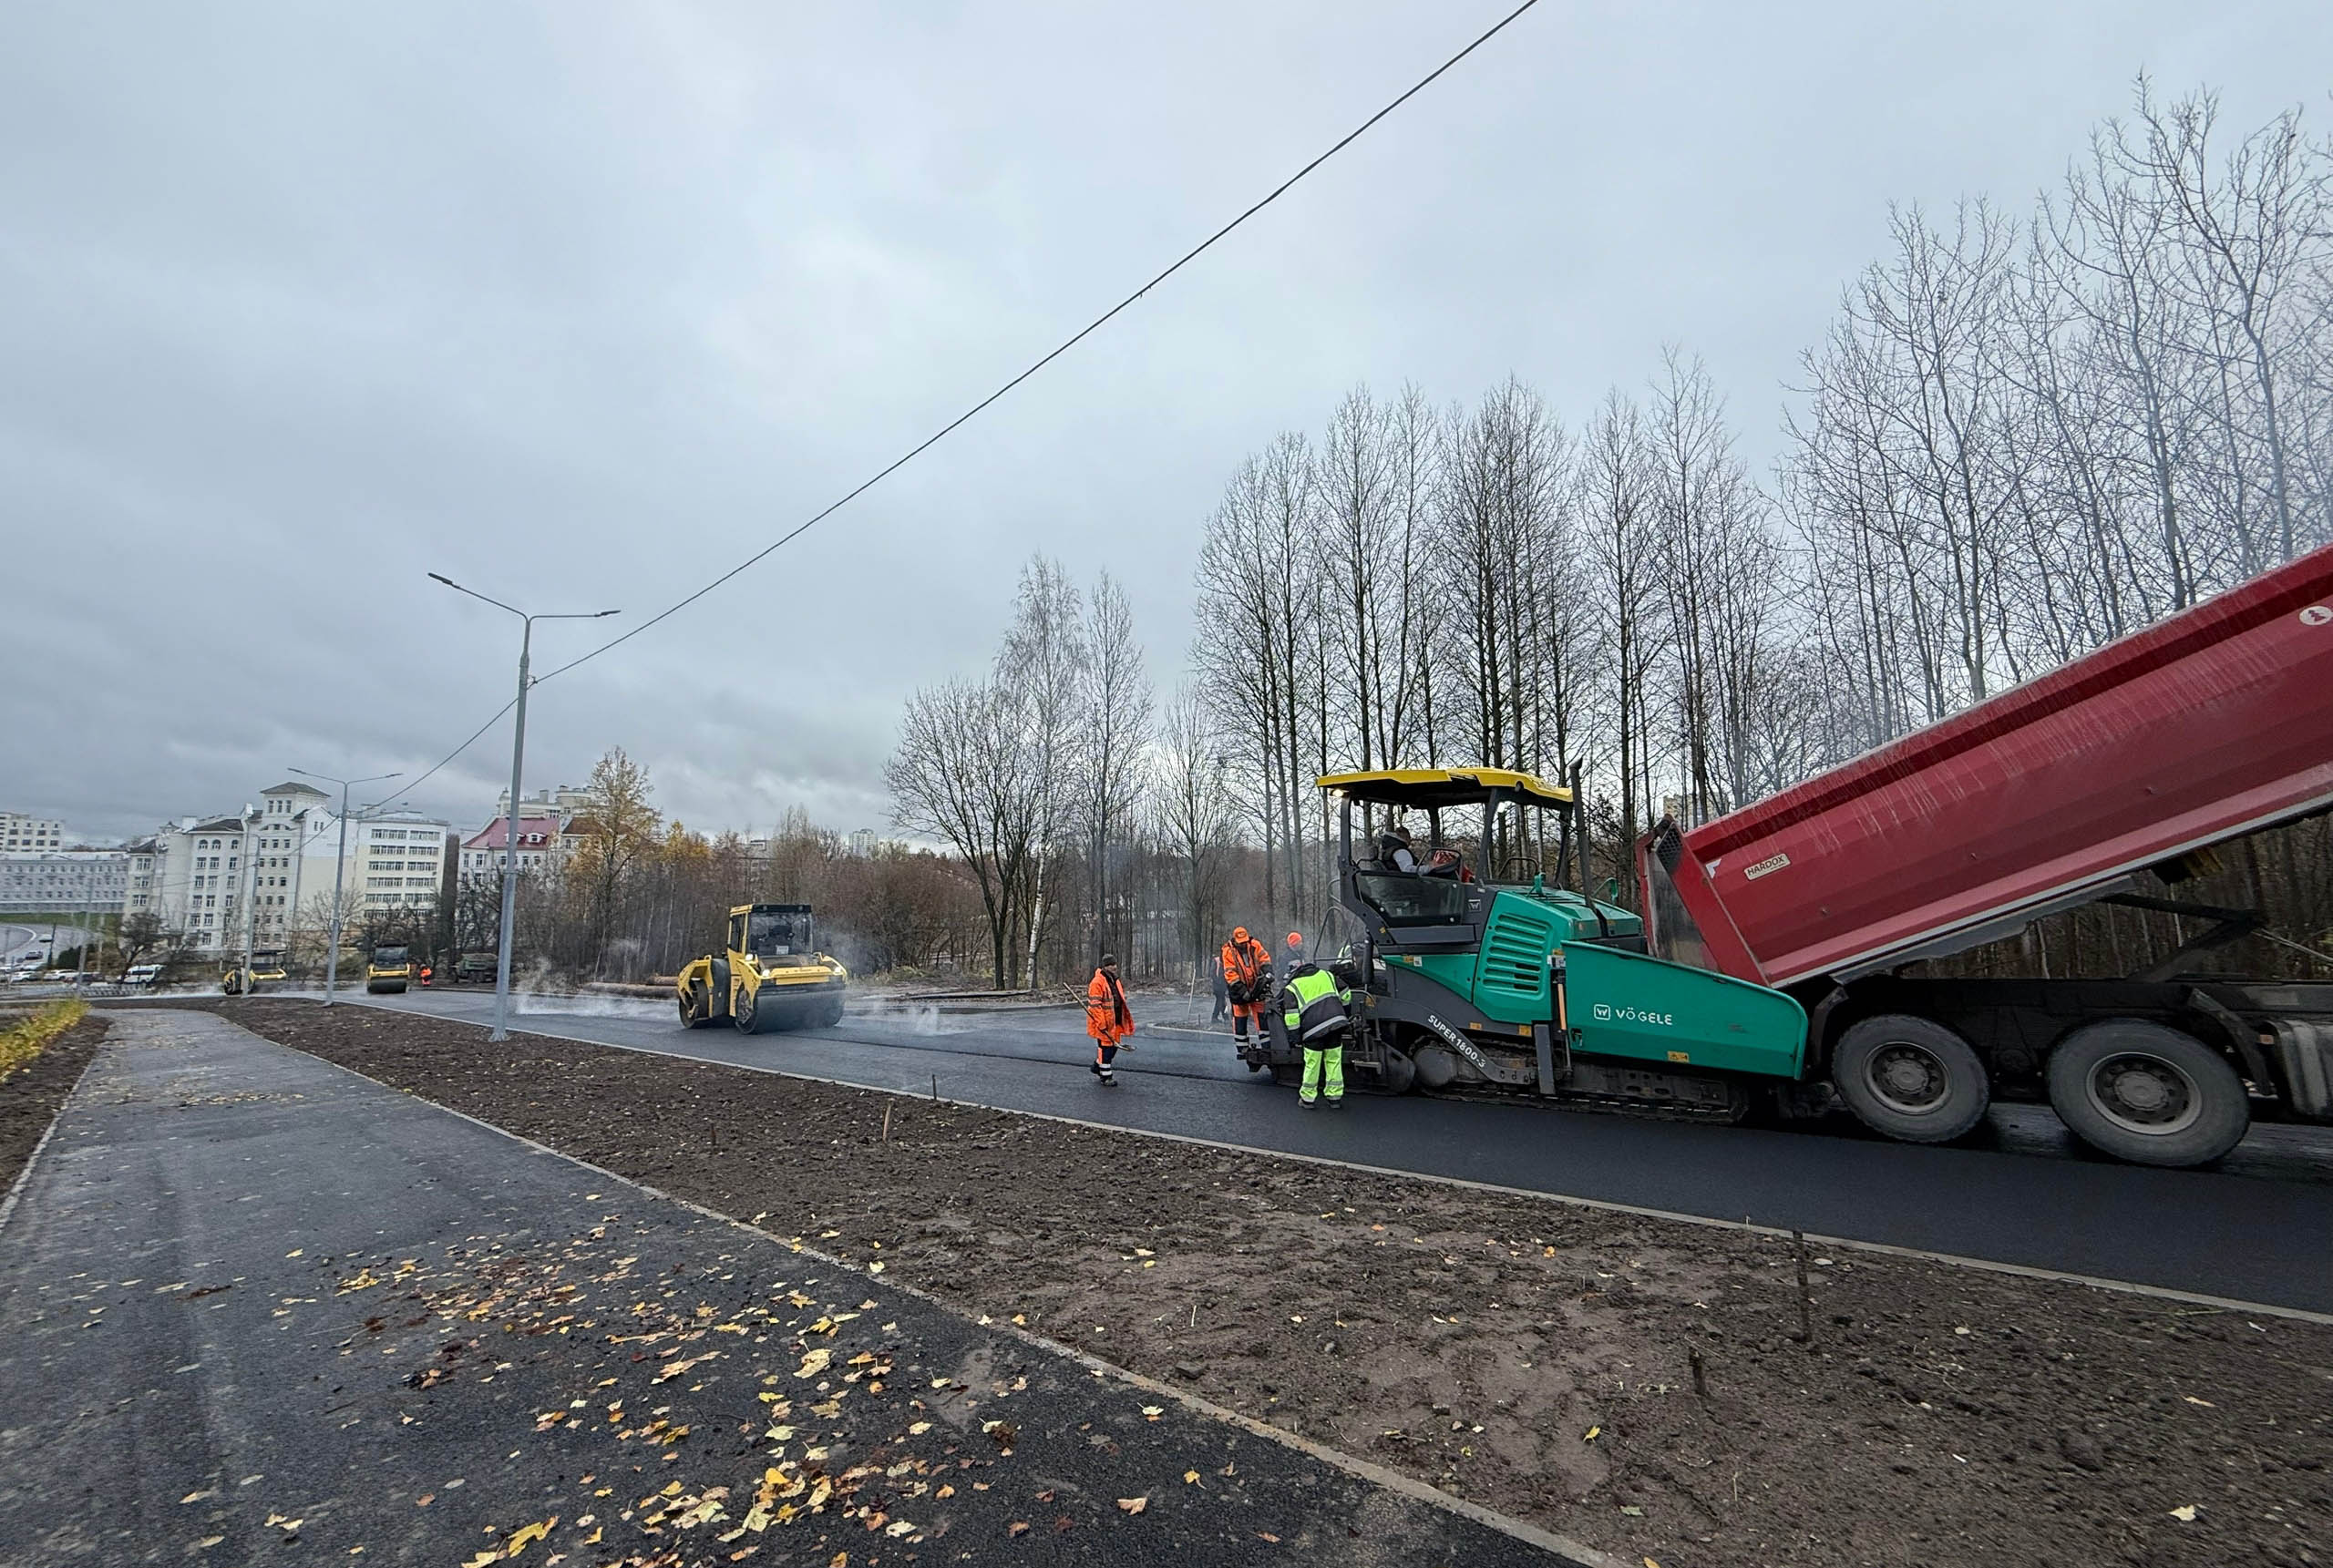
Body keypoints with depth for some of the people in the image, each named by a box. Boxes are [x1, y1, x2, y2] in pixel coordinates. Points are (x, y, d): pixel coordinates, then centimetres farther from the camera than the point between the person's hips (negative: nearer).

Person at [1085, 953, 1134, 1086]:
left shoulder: (1115, 980, 13)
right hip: (1103, 1022, -9)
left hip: (1116, 1021, 9)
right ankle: (1105, 1076, 13)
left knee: (1115, 1045, 15)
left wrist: (1124, 1019, 23)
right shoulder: (1097, 982, -17)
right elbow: (1095, 1005, -21)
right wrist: (1101, 1024, -24)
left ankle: (1097, 1066, 33)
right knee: (1106, 1047, 0)